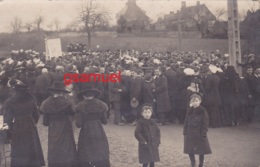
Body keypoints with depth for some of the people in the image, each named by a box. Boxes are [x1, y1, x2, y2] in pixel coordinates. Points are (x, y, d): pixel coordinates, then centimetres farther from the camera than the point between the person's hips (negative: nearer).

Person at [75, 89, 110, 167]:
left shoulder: (81, 107, -6)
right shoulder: (100, 105, 1)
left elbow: (78, 124, -10)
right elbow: (104, 121, 7)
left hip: (86, 134, -2)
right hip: (99, 133, 2)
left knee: (85, 158, 8)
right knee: (102, 157, 6)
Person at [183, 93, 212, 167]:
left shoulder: (203, 112, -11)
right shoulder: (189, 111, 3)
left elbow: (205, 124, -11)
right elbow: (186, 122, 8)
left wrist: (203, 135, -15)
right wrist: (185, 132, 3)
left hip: (199, 135, -4)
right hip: (190, 135, 4)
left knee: (201, 151, 6)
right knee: (190, 151, 11)